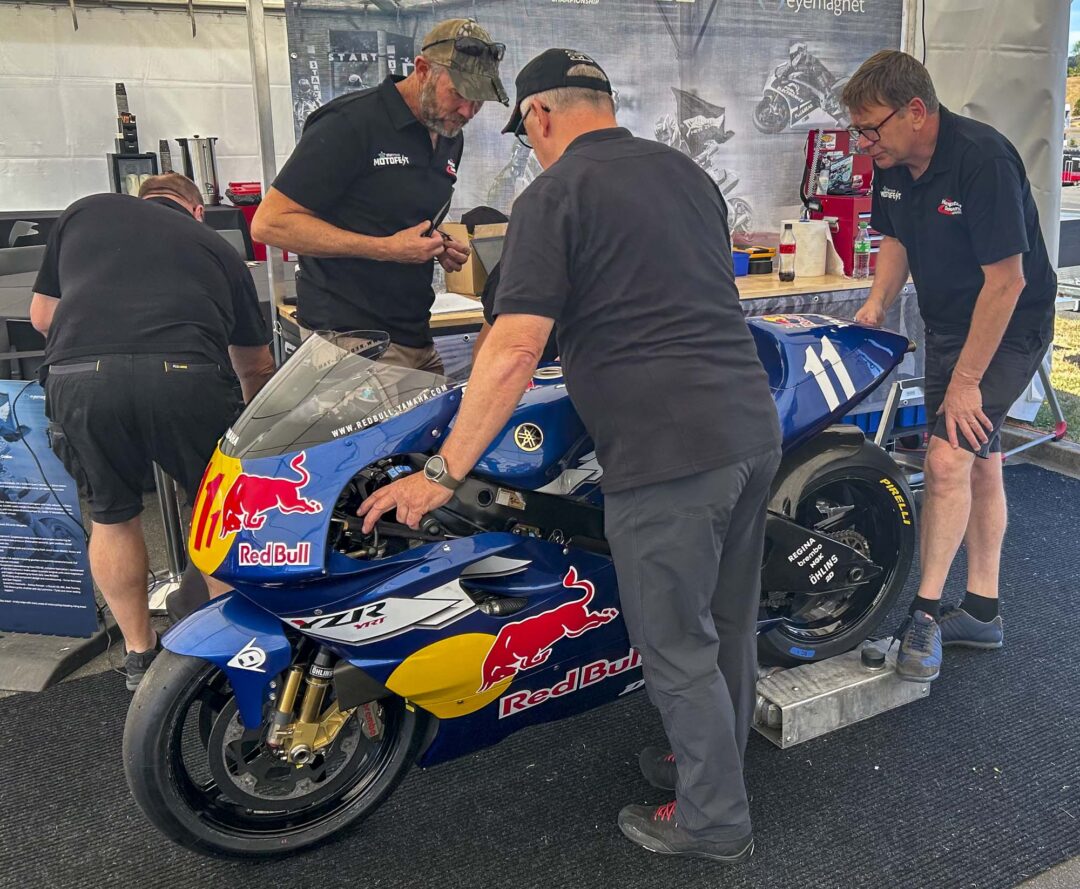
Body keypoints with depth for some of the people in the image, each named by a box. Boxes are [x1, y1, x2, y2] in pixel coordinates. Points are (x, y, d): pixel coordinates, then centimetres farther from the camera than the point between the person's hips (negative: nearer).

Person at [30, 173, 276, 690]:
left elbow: (42, 317, 33)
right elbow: (256, 367, 35)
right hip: (186, 376, -1)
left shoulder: (84, 212, 29)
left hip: (78, 378, 1)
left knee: (111, 516, 23)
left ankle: (140, 655, 35)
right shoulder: (216, 247, 29)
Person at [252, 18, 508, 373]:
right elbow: (269, 224, -14)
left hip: (416, 340, 7)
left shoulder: (450, 137, 13)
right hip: (352, 340, -7)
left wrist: (440, 248, 5)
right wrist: (385, 248, -19)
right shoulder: (350, 123, -11)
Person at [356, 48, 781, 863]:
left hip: (665, 452, -8)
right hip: (754, 428, 8)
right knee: (728, 625, 22)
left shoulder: (552, 196, -7)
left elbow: (516, 350, -17)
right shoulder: (687, 171, 16)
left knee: (679, 648, 9)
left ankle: (714, 820, 26)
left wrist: (442, 474, -12)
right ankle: (712, 761, 42)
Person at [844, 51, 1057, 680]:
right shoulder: (892, 164, -3)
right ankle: (982, 613, 24)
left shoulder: (983, 158, -27)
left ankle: (926, 612, -6)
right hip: (948, 325, 8)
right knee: (980, 463, 13)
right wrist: (876, 304, -4)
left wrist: (964, 381, -23)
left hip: (1010, 328, -8)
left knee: (949, 459, -19)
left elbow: (1006, 280, -26)